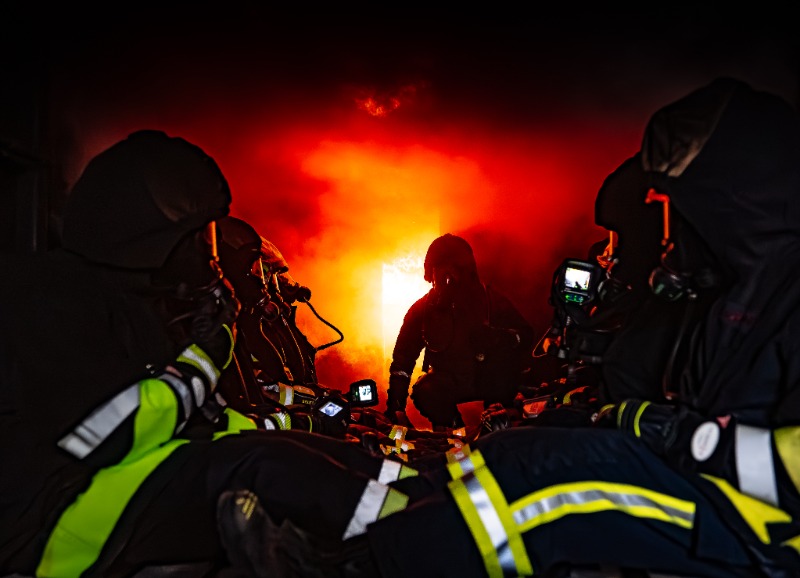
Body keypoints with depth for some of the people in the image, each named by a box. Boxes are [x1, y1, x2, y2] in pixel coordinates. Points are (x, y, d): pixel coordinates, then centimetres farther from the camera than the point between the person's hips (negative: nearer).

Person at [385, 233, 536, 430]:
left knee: (504, 346, -30)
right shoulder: (422, 309, -1)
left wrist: (493, 336, -32)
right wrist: (396, 407, -11)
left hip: (490, 380, 0)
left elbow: (526, 335, -10)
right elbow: (403, 359, 0)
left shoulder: (489, 298, -4)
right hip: (448, 382, 1)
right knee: (425, 393, -33)